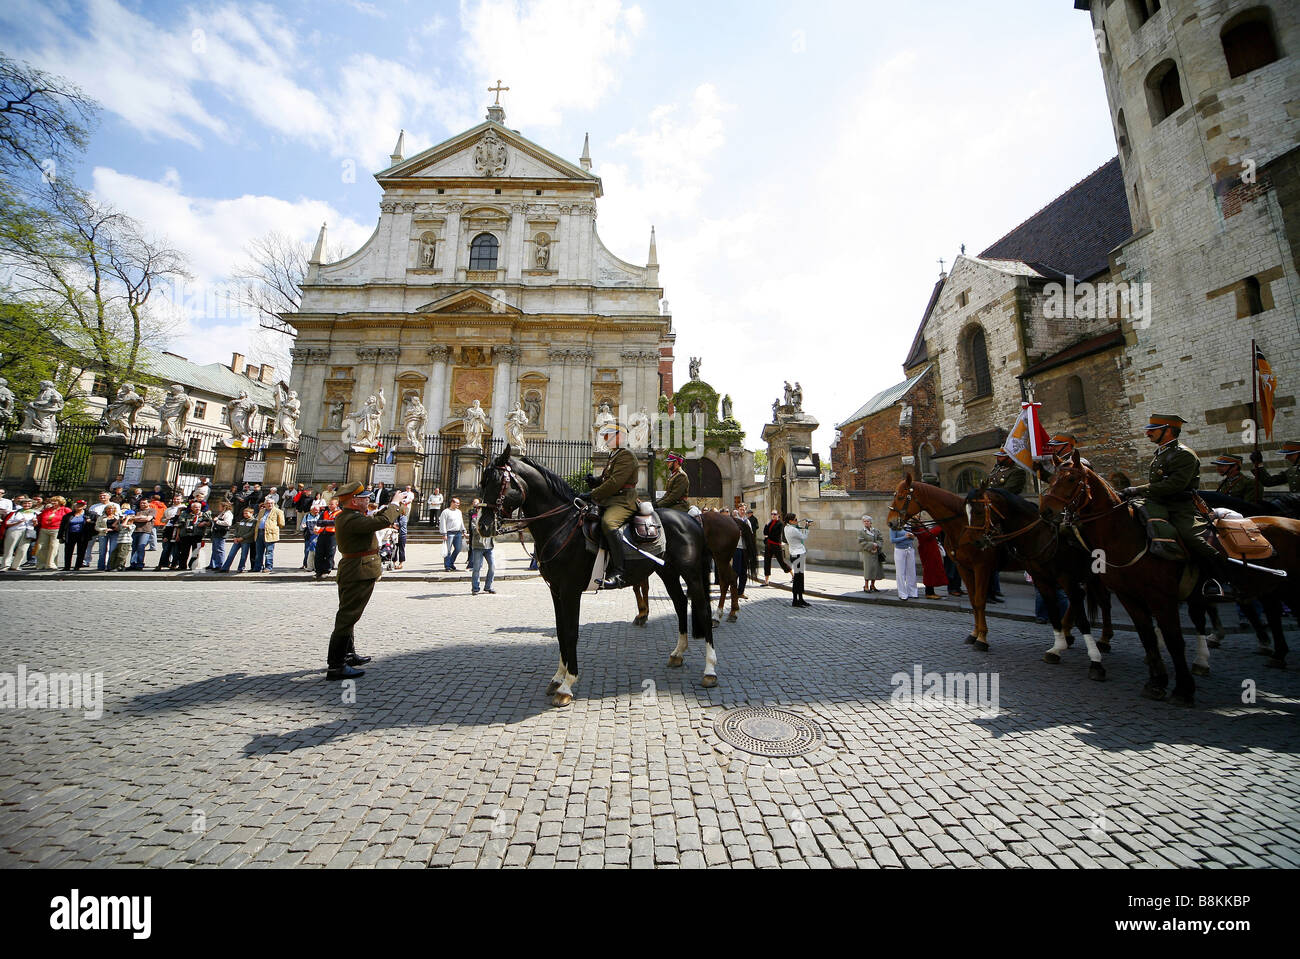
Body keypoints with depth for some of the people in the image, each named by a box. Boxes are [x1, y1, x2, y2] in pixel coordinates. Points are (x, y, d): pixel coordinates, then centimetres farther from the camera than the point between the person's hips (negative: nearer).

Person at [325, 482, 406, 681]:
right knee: (347, 617, -5)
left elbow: (373, 519, 21)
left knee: (347, 616, 20)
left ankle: (348, 654, 36)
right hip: (359, 574, -11)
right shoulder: (352, 520, -22)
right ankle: (335, 666, 1)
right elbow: (383, 521, -28)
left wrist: (395, 506, 15)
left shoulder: (346, 517, 11)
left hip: (351, 573, 11)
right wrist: (395, 504, -11)